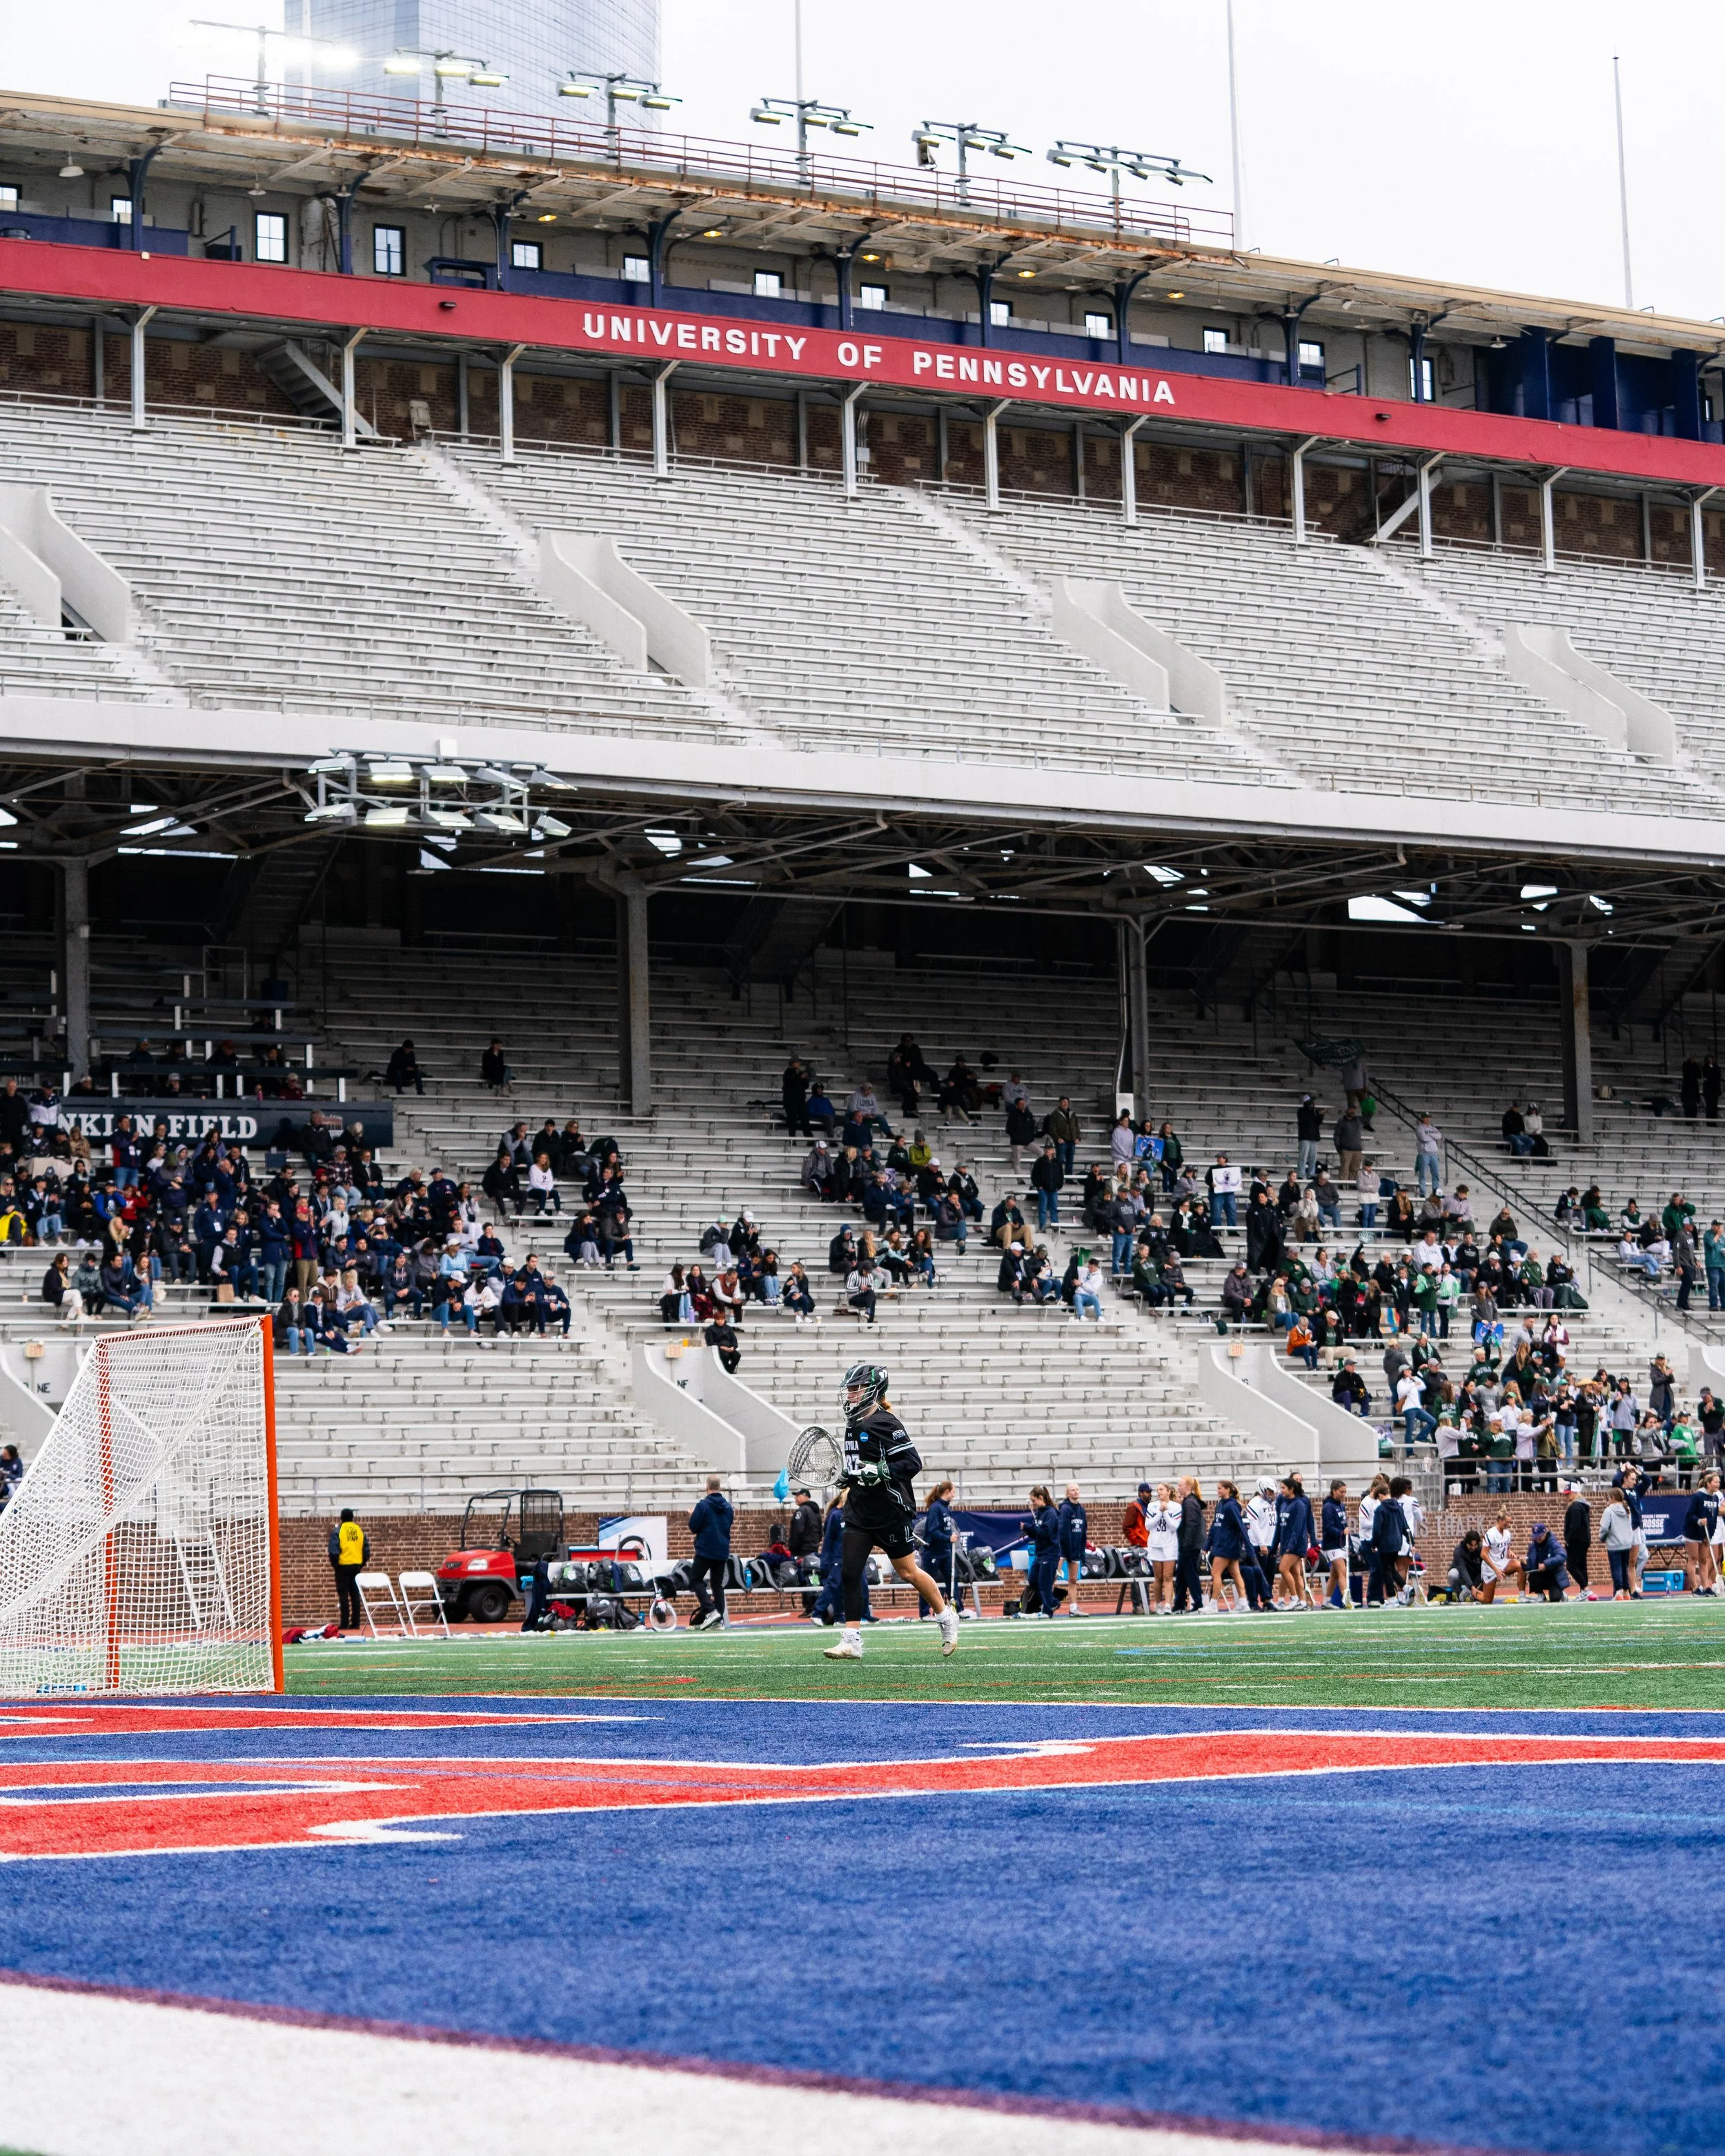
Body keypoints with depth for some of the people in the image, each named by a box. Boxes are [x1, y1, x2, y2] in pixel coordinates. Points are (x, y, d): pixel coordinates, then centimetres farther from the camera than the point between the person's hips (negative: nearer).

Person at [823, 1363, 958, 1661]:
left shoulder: (885, 1423, -15)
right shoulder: (854, 1424, 11)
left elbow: (913, 1463, -20)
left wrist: (880, 1472, -29)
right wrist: (849, 1478, 14)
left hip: (890, 1512, -8)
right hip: (860, 1511, 8)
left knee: (908, 1572, 5)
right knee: (849, 1573, -3)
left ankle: (946, 1616, 28)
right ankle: (851, 1642, -3)